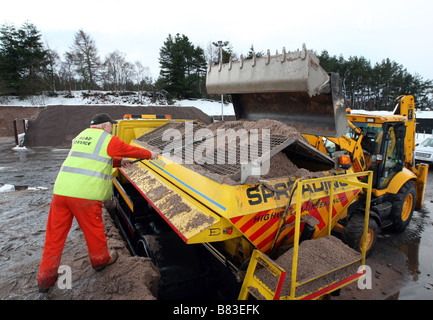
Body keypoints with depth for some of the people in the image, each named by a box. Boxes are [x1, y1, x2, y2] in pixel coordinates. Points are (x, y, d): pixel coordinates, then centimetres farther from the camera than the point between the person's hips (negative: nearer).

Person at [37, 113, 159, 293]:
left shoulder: (81, 136, 22)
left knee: (55, 234, 13)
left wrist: (119, 162, 27)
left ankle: (46, 279, 24)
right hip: (85, 194, -7)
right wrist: (150, 155, 25)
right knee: (93, 229, 14)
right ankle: (100, 259, 37)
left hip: (61, 189, 7)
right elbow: (131, 150, 9)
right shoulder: (108, 140, -1)